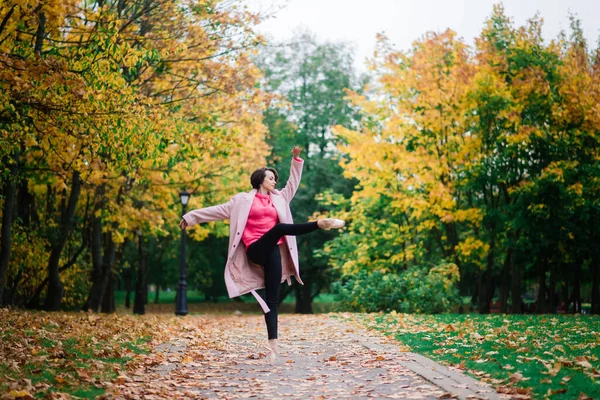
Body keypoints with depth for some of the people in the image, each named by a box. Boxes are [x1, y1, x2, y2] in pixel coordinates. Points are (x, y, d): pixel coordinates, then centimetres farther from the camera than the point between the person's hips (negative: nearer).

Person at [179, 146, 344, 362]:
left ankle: (273, 344, -13)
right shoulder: (243, 200, 14)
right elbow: (218, 210, 16)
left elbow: (294, 183, 24)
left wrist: (296, 159, 15)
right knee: (280, 227, -31)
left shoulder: (279, 198, 23)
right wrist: (191, 216, 15)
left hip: (274, 251, 3)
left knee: (272, 299, -7)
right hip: (256, 250, -3)